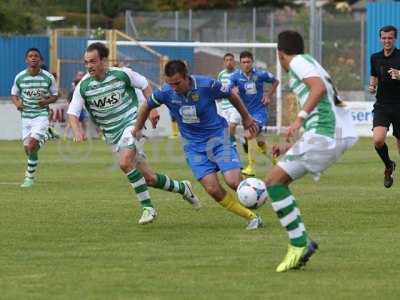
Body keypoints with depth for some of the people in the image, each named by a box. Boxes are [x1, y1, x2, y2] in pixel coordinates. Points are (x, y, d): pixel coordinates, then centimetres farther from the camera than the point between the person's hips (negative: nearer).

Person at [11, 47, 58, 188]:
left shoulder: (48, 77, -5)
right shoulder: (19, 77, -1)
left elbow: (55, 95, 6)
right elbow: (14, 94, 12)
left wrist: (47, 101, -15)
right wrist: (17, 103, -10)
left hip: (42, 115, -4)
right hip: (26, 116, 4)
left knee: (32, 146, -17)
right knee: (27, 148, 6)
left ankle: (29, 176, -5)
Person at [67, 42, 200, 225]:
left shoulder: (121, 74, -10)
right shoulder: (83, 86, -5)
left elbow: (144, 85, 7)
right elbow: (72, 113, -6)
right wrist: (77, 130, -25)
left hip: (131, 123, -4)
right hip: (113, 135, 4)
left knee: (125, 163, -29)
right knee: (148, 178, 3)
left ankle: (147, 207, -17)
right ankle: (182, 188, 29)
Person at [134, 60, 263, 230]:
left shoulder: (207, 85, -19)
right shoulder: (166, 93, -12)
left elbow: (230, 95, 0)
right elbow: (147, 106, 8)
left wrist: (246, 118, 13)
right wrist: (137, 130, 17)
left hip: (217, 136, -2)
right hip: (193, 144, 2)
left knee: (233, 181, -20)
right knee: (212, 189, -12)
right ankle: (251, 217, 1)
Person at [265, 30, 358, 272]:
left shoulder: (299, 62, 2)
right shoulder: (311, 64, 30)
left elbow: (319, 87, -18)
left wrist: (300, 118, -24)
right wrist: (288, 148, 31)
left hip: (322, 134, -9)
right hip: (336, 136, 9)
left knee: (274, 182, -10)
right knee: (278, 182, 13)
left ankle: (299, 245, -13)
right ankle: (302, 242, 7)